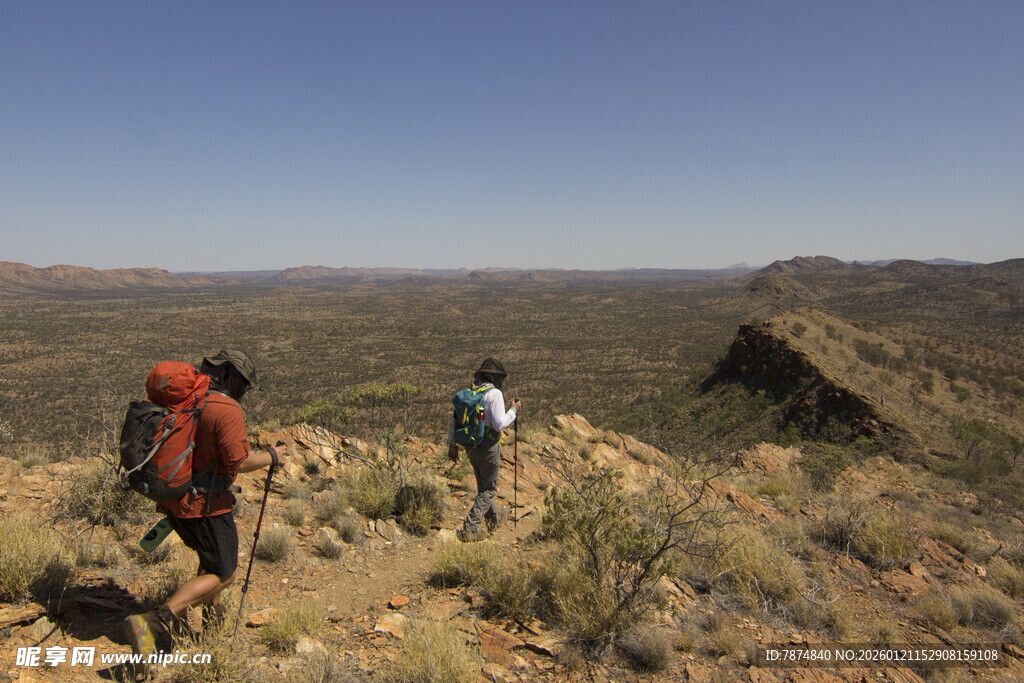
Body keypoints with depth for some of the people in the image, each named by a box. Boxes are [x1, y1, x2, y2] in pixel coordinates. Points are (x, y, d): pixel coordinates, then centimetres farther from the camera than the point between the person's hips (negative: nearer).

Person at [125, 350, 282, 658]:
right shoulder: (226, 410, -21)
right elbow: (239, 462, -24)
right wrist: (270, 456, -6)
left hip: (172, 497, 9)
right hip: (205, 505, -9)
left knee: (212, 557, 28)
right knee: (222, 574, 3)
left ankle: (213, 618, 39)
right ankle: (151, 624, -8)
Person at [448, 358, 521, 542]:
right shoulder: (494, 394, -16)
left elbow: (454, 420, 9)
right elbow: (499, 424, -22)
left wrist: (452, 445, 15)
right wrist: (513, 410, -5)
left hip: (470, 446, 7)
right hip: (488, 447, -7)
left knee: (483, 484, 23)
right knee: (488, 490, 4)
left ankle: (494, 518, 42)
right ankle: (469, 529, -2)